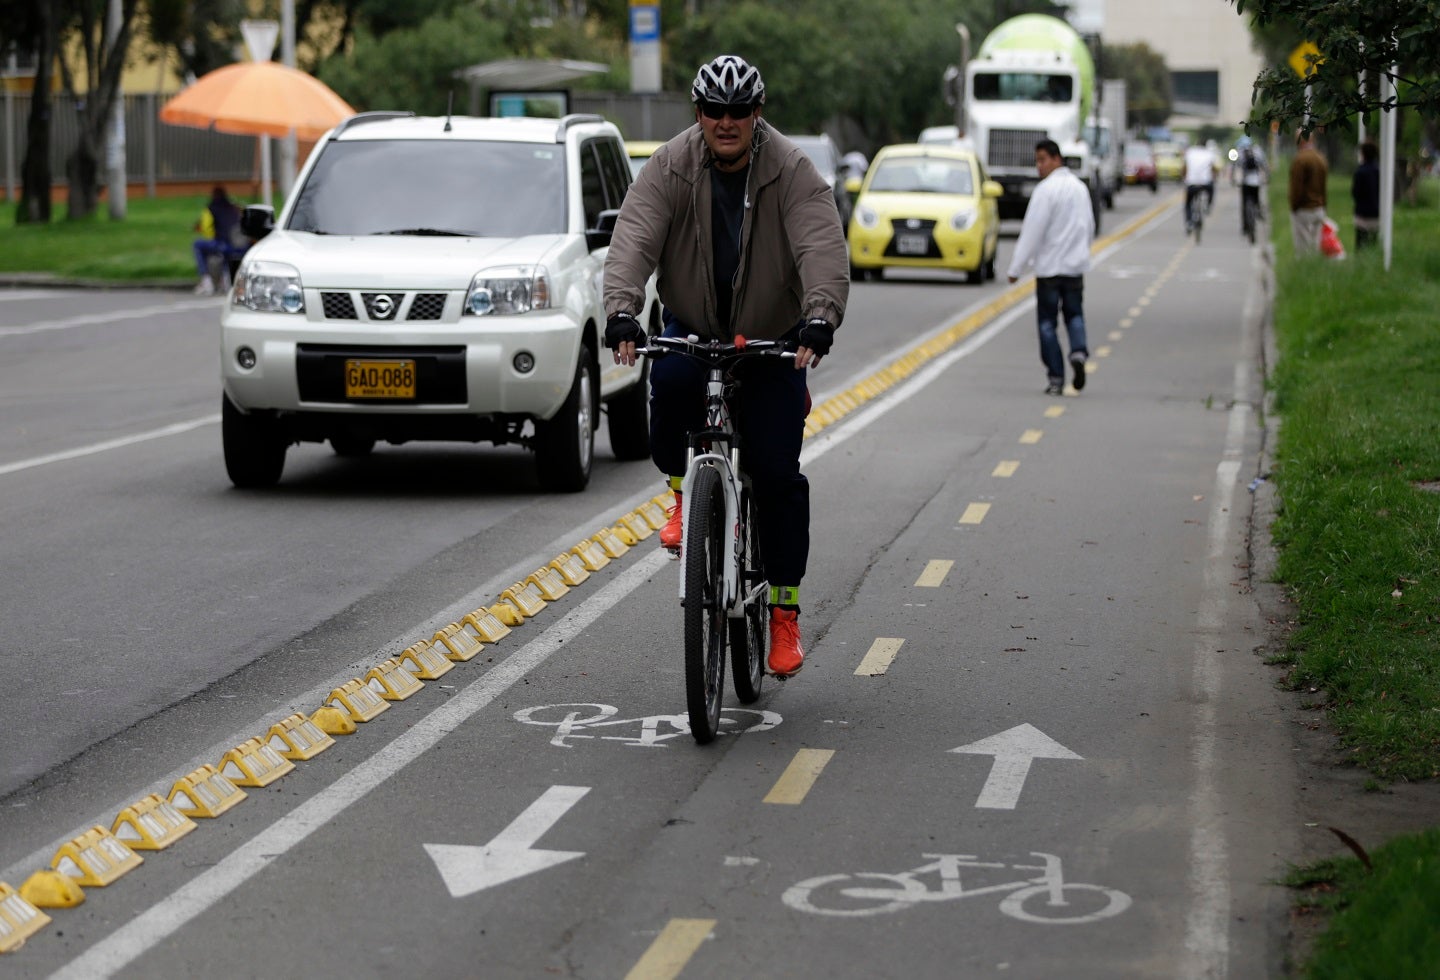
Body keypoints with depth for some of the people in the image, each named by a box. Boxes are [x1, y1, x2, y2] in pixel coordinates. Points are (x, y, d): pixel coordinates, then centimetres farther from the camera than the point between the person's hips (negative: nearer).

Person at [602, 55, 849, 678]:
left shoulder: (792, 171, -14)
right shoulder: (670, 168, -10)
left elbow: (823, 248, -27)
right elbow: (633, 240, -22)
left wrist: (820, 319, -45)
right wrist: (621, 312, -40)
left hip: (773, 343, -1)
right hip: (692, 330, 1)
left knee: (777, 474, -7)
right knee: (670, 381, -34)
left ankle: (785, 612, 6)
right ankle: (685, 492, -5)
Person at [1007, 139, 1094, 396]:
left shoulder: (1046, 190, -15)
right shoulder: (1080, 187, 9)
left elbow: (1032, 232, -17)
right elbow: (1089, 226, 17)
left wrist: (1016, 268, -13)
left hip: (1049, 266, -6)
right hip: (1076, 264, 6)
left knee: (1047, 322, 3)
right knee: (1074, 314, 16)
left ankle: (1055, 378, 1)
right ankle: (1079, 351, -13)